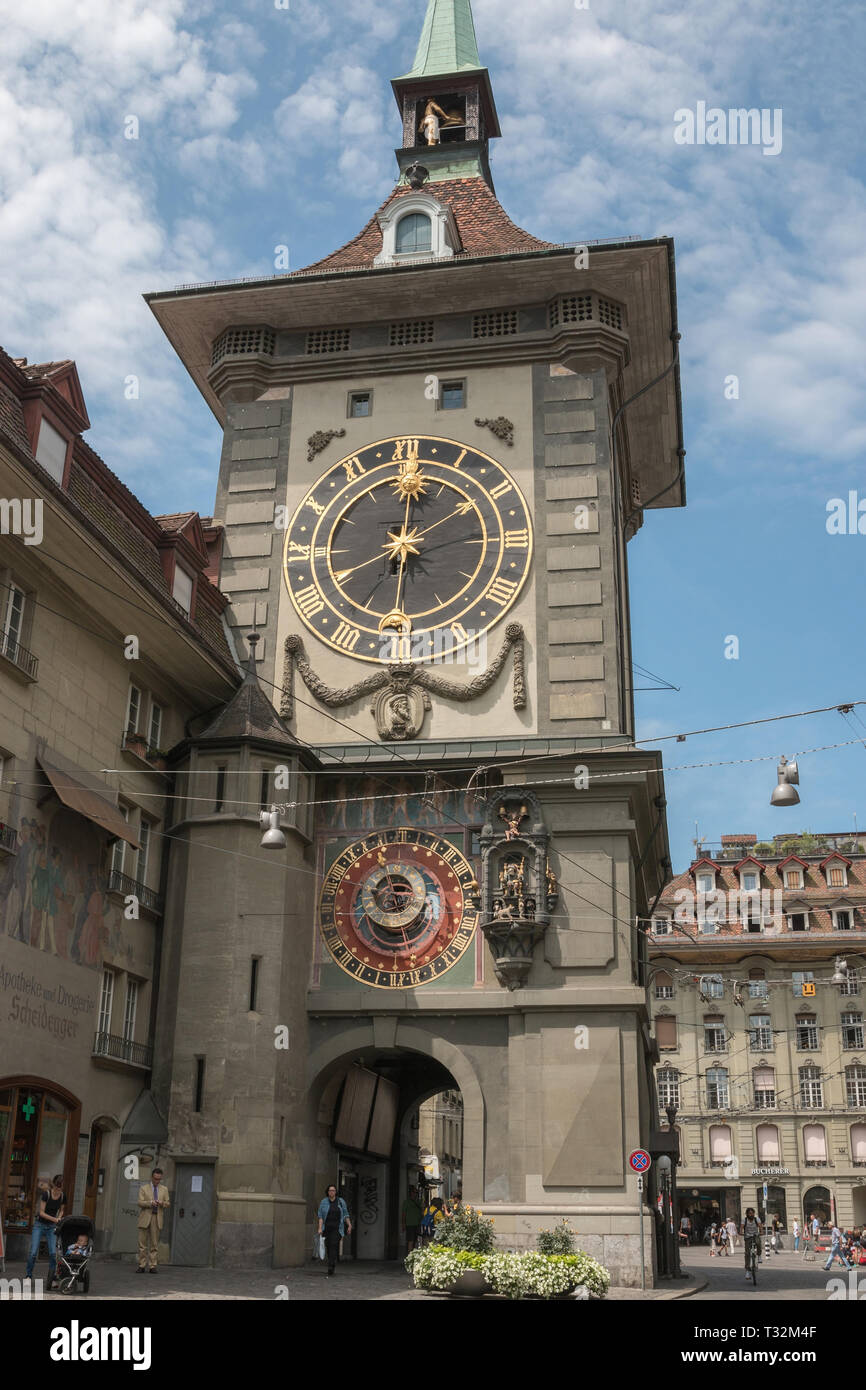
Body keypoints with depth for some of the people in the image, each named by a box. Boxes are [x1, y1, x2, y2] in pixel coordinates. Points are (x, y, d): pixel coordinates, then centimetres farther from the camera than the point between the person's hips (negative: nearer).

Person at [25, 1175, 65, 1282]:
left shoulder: (63, 1196, -4)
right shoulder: (46, 1194, -17)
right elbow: (41, 1212, -16)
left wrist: (59, 1218, -8)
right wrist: (55, 1219, -24)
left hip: (52, 1227, 3)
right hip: (40, 1225, -3)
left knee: (53, 1253, -8)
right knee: (33, 1252, -9)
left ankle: (51, 1278, 4)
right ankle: (29, 1275, 11)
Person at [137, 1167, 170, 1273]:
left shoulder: (164, 1189, 13)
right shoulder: (144, 1188, 6)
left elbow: (168, 1204, 10)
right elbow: (140, 1203, -3)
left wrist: (163, 1203, -12)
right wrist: (150, 1203, -20)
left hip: (157, 1218, 1)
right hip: (145, 1218, -1)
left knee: (155, 1244, 0)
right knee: (142, 1243, -2)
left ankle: (153, 1266, 3)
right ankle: (142, 1266, 4)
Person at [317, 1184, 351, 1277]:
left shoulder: (341, 1201, 6)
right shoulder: (323, 1202, 4)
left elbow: (345, 1214, 11)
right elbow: (320, 1216, 0)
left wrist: (349, 1225, 4)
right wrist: (320, 1228, -9)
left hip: (337, 1228, -1)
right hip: (326, 1228, 1)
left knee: (334, 1245, -15)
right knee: (328, 1247, 5)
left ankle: (330, 1267, -19)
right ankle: (333, 1265, 27)